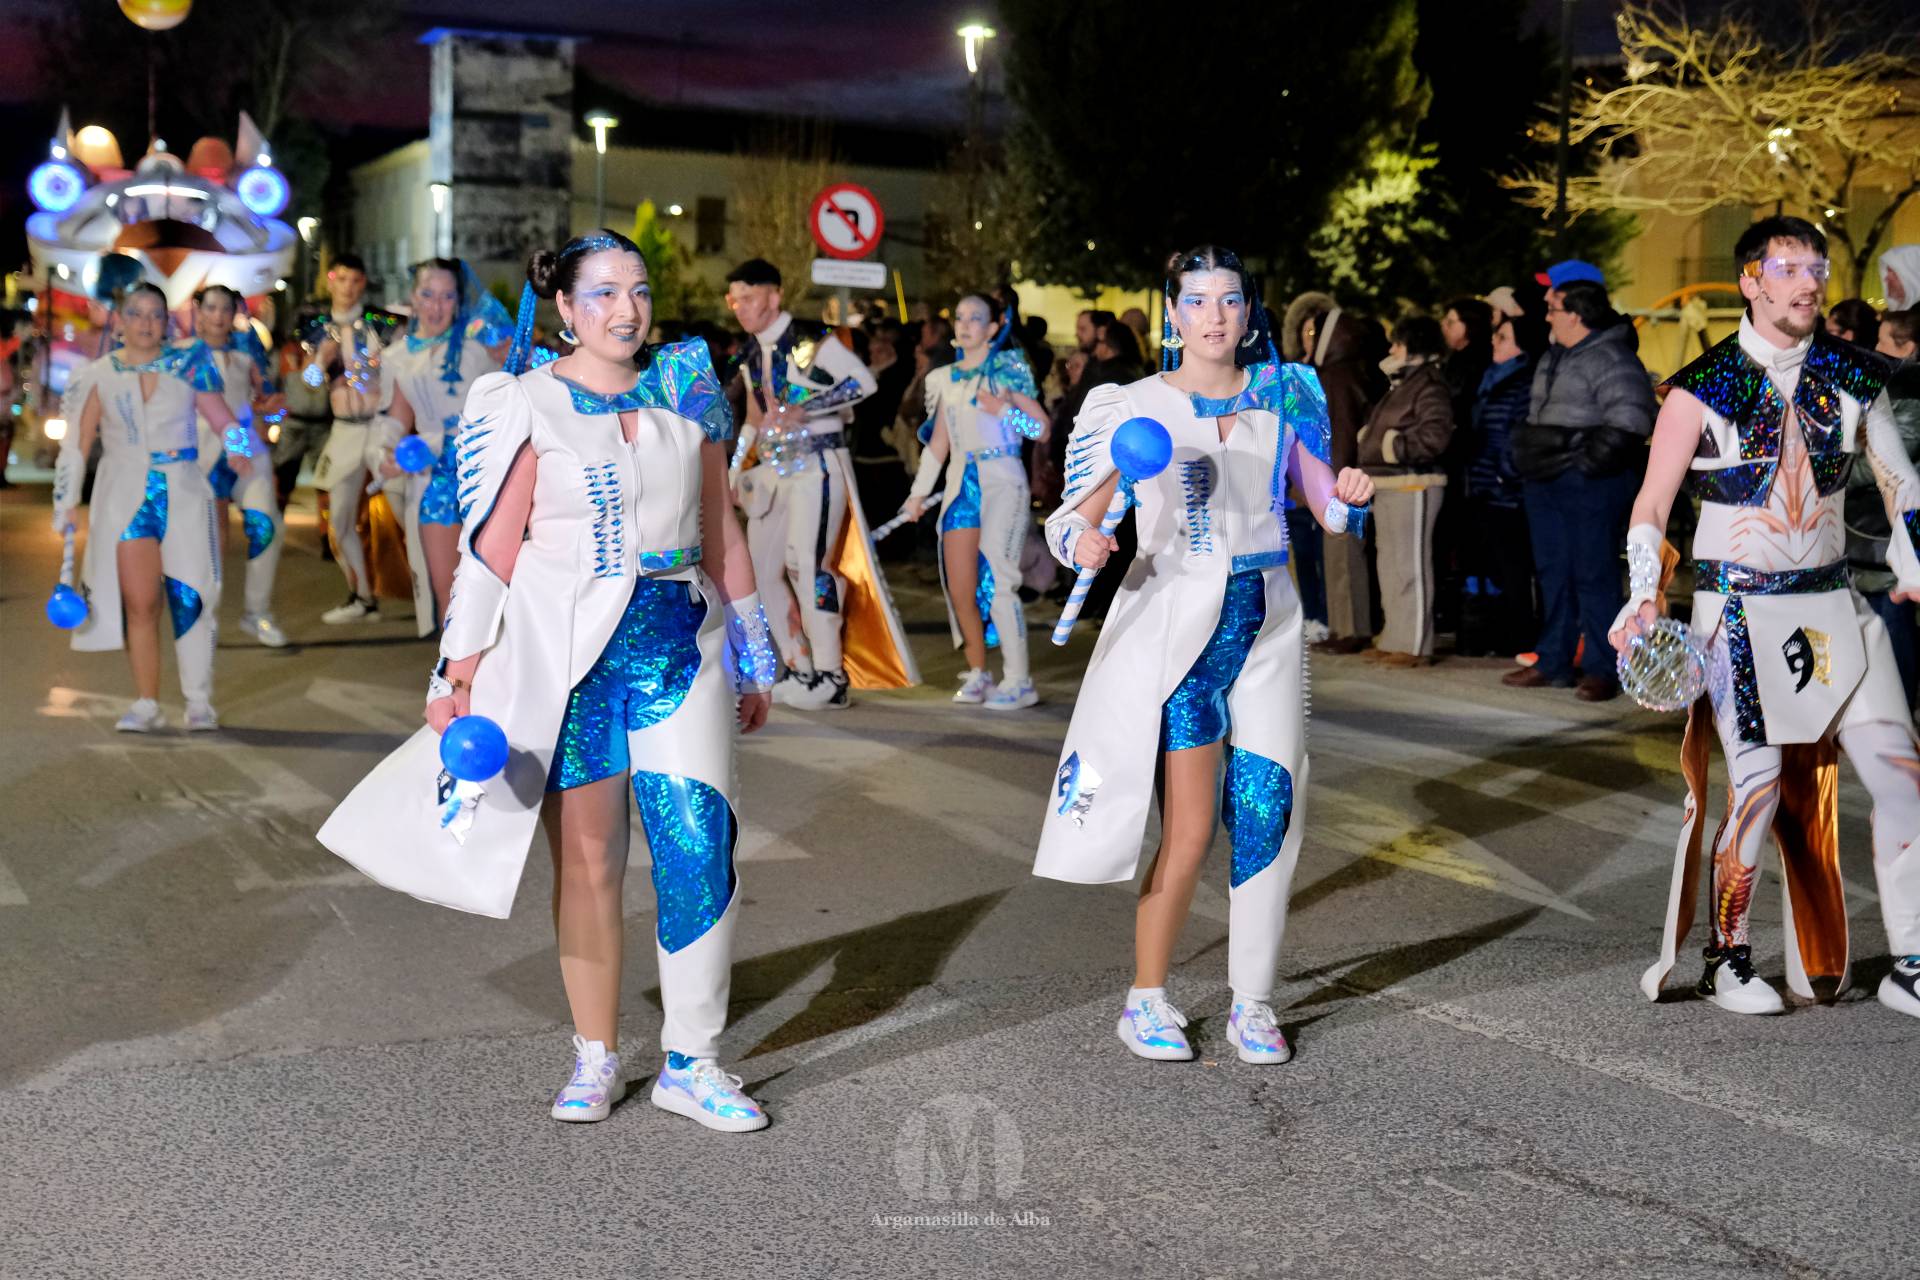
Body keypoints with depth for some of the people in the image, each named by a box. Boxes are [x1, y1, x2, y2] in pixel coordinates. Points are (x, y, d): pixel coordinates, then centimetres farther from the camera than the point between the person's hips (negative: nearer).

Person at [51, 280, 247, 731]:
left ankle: (199, 702, 4)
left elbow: (222, 418, 0)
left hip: (183, 495, -1)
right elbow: (77, 444, 6)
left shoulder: (189, 364, 3)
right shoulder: (99, 376, 5)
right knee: (139, 604, -1)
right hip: (124, 498, 1)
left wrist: (238, 451, -20)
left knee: (188, 597, -5)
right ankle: (146, 704, 6)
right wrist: (66, 504, 2)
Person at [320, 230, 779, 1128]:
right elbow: (492, 547, -2)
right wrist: (459, 673, -7)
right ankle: (595, 1059, 20)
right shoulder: (527, 404, 0)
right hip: (565, 649, -2)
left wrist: (750, 658, 15)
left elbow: (721, 532, 14)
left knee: (699, 845, -6)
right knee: (586, 859, 5)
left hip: (679, 644, 2)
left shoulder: (685, 390, 10)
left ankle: (691, 1063, 7)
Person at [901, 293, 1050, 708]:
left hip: (1001, 482, -6)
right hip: (961, 483, 6)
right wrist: (919, 492, 14)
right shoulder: (947, 379, 15)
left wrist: (1005, 411, -17)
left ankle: (1018, 681, -7)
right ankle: (977, 673, 15)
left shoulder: (1007, 369, 0)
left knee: (997, 581, -12)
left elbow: (1043, 429, -4)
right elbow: (938, 441, 18)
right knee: (959, 587, 1)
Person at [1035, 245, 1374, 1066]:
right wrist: (1083, 544, -27)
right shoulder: (1136, 407, -3)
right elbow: (1071, 519, -5)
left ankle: (1252, 1004, 17)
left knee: (1267, 815, 2)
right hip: (1177, 624, -3)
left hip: (1267, 625, 4)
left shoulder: (1280, 398, 8)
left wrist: (1351, 497, -10)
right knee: (1189, 829, -5)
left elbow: (1331, 512, 12)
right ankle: (1146, 1000, 13)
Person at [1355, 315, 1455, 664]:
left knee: (1410, 566, -8)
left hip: (1412, 487, -11)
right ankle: (1395, 639, 23)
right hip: (1388, 487, 11)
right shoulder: (1401, 384, 19)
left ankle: (1415, 645, -5)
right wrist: (1369, 439, 7)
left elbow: (1435, 436, -23)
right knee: (1391, 566, 15)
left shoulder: (1430, 386, -12)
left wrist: (1394, 447, -15)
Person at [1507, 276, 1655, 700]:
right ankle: (1553, 663, 20)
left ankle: (1602, 669, 0)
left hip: (1590, 486, -9)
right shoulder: (1554, 358, 18)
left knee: (1593, 575, -6)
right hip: (1547, 482, 10)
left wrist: (1589, 462, -20)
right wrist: (1526, 458, 19)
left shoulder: (1610, 358, -13)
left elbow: (1631, 418, -21)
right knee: (1553, 573, 12)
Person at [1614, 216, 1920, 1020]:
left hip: (1830, 604, 4)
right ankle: (1727, 959, 11)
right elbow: (1652, 505, -4)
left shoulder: (1852, 376, 5)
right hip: (1738, 611, -4)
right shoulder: (1704, 388, -6)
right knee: (1758, 781, -8)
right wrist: (1644, 597, -16)